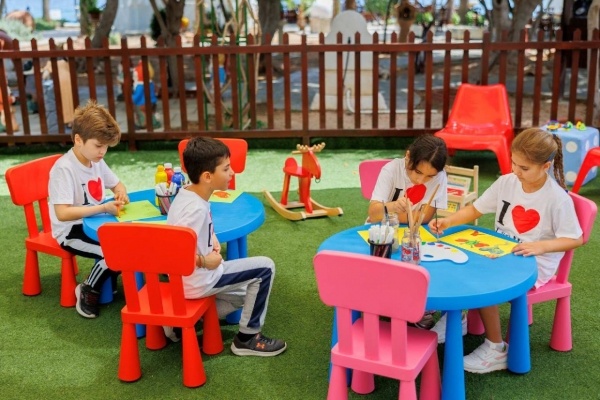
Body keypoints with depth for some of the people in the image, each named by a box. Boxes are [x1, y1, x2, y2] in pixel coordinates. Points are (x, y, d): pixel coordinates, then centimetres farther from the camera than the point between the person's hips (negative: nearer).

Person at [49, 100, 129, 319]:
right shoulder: (64, 169, -23)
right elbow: (62, 213, -30)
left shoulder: (97, 162, 2)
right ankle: (87, 291, -3)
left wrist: (121, 194, -6)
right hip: (71, 231, -8)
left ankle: (109, 278, 11)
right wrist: (103, 208, -32)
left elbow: (117, 184, 19)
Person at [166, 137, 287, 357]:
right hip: (197, 280, -9)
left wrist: (212, 240, 4)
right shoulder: (195, 209, -28)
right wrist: (207, 262, -17)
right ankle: (247, 338, 5)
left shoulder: (187, 194, 0)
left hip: (192, 277, 9)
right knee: (265, 267, -6)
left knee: (245, 294, 27)